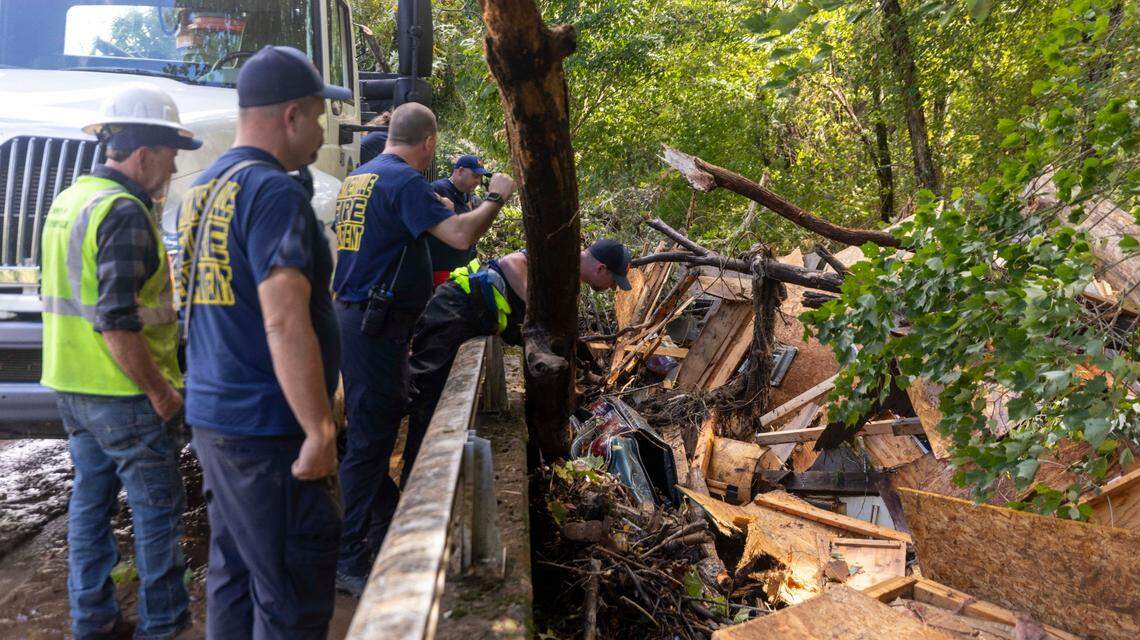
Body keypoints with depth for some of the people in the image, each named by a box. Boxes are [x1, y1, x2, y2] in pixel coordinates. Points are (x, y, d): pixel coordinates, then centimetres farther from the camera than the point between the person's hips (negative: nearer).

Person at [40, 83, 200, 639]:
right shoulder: (124, 212, -19)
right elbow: (117, 322, -24)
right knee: (156, 510, 3)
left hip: (71, 386, 9)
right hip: (124, 394, -9)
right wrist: (160, 390, -17)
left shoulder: (69, 200, 12)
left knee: (90, 501, 16)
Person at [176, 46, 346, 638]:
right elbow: (285, 324, -25)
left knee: (233, 575, 19)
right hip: (267, 429, -10)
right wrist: (320, 431, -21)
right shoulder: (274, 191, -16)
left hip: (210, 413, 10)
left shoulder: (203, 188, 13)